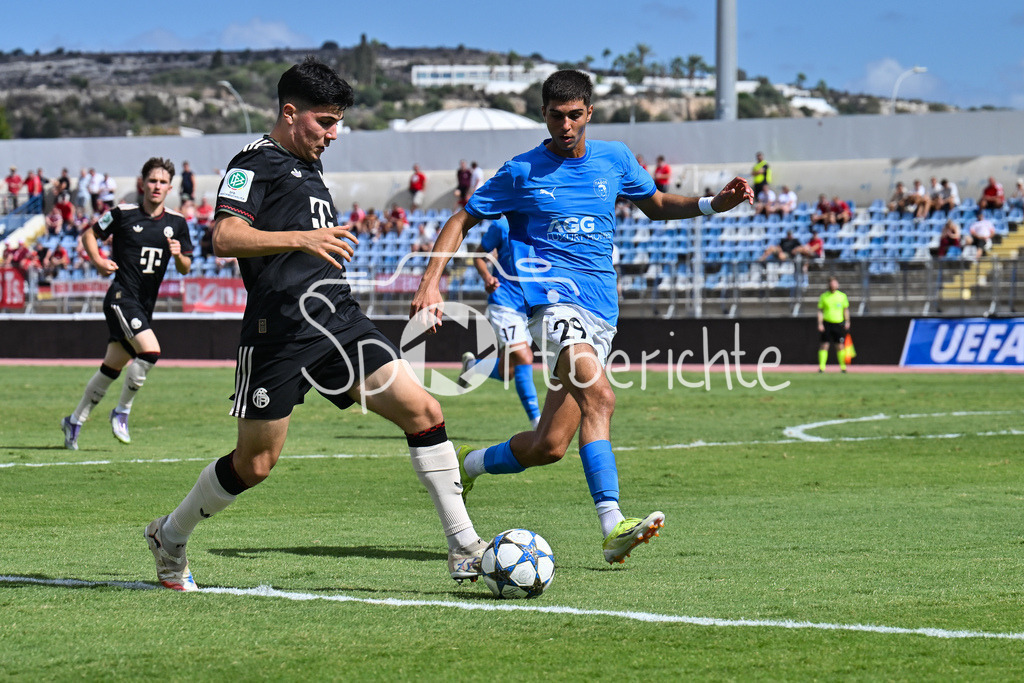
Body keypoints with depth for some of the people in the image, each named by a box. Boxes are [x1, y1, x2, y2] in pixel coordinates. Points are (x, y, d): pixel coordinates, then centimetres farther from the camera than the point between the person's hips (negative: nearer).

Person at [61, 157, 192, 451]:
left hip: (146, 304, 6)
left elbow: (185, 269, 10)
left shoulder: (177, 223, 6)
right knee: (150, 350, -24)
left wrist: (179, 255, -12)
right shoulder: (123, 214, -5)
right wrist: (98, 261, -8)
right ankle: (122, 411, -5)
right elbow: (89, 234, 9)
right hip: (122, 297, -6)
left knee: (112, 367, 11)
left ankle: (75, 421, 25)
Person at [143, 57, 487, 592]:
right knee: (255, 463, 0)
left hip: (339, 322, 8)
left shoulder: (308, 169, 23)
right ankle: (170, 537, 24)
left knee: (423, 412, -7)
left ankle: (464, 548, -6)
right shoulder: (256, 163, -6)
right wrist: (302, 238, -31)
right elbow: (225, 237, -22)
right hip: (280, 332, -8)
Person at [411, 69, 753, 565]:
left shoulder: (614, 159, 13)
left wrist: (712, 204, 11)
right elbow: (462, 221, 9)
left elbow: (656, 205, 28)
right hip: (551, 295, -6)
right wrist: (431, 281, -4)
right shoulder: (523, 172, 3)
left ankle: (469, 463, 18)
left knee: (549, 446, -4)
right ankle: (613, 527, -35)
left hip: (602, 313, 6)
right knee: (599, 397, -30)